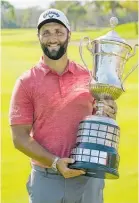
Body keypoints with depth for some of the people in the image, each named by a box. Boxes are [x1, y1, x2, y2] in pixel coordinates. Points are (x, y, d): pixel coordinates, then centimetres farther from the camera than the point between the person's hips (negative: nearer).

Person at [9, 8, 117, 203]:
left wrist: (108, 117, -7)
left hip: (87, 178, 2)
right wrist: (55, 162, -16)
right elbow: (20, 138, -4)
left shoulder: (89, 77, 5)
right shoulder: (26, 82, -2)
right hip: (46, 179, -2)